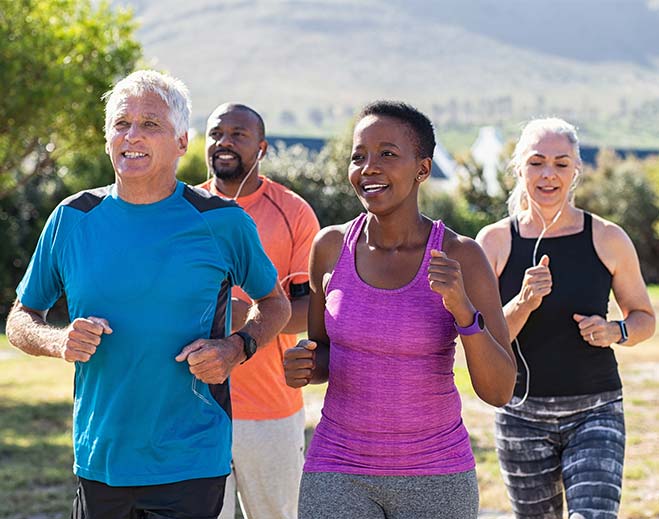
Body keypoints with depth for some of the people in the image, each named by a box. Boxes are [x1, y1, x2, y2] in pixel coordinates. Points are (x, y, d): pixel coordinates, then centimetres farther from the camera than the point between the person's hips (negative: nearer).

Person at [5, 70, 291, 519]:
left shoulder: (223, 223, -3)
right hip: (99, 461, 3)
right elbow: (20, 319, 12)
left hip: (191, 465, -3)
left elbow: (276, 304, 12)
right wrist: (58, 342, -10)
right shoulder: (73, 220, 3)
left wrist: (237, 348, -9)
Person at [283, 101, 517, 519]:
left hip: (435, 475, -1)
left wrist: (462, 307, -26)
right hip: (338, 473, 1)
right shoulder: (332, 246, -2)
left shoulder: (461, 257, -10)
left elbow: (499, 391, -12)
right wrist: (303, 367, -11)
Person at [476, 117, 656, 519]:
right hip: (522, 414, 1)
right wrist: (523, 304, -22)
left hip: (596, 411, -1)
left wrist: (616, 332, -11)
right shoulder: (495, 242, -3)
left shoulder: (608, 239, -2)